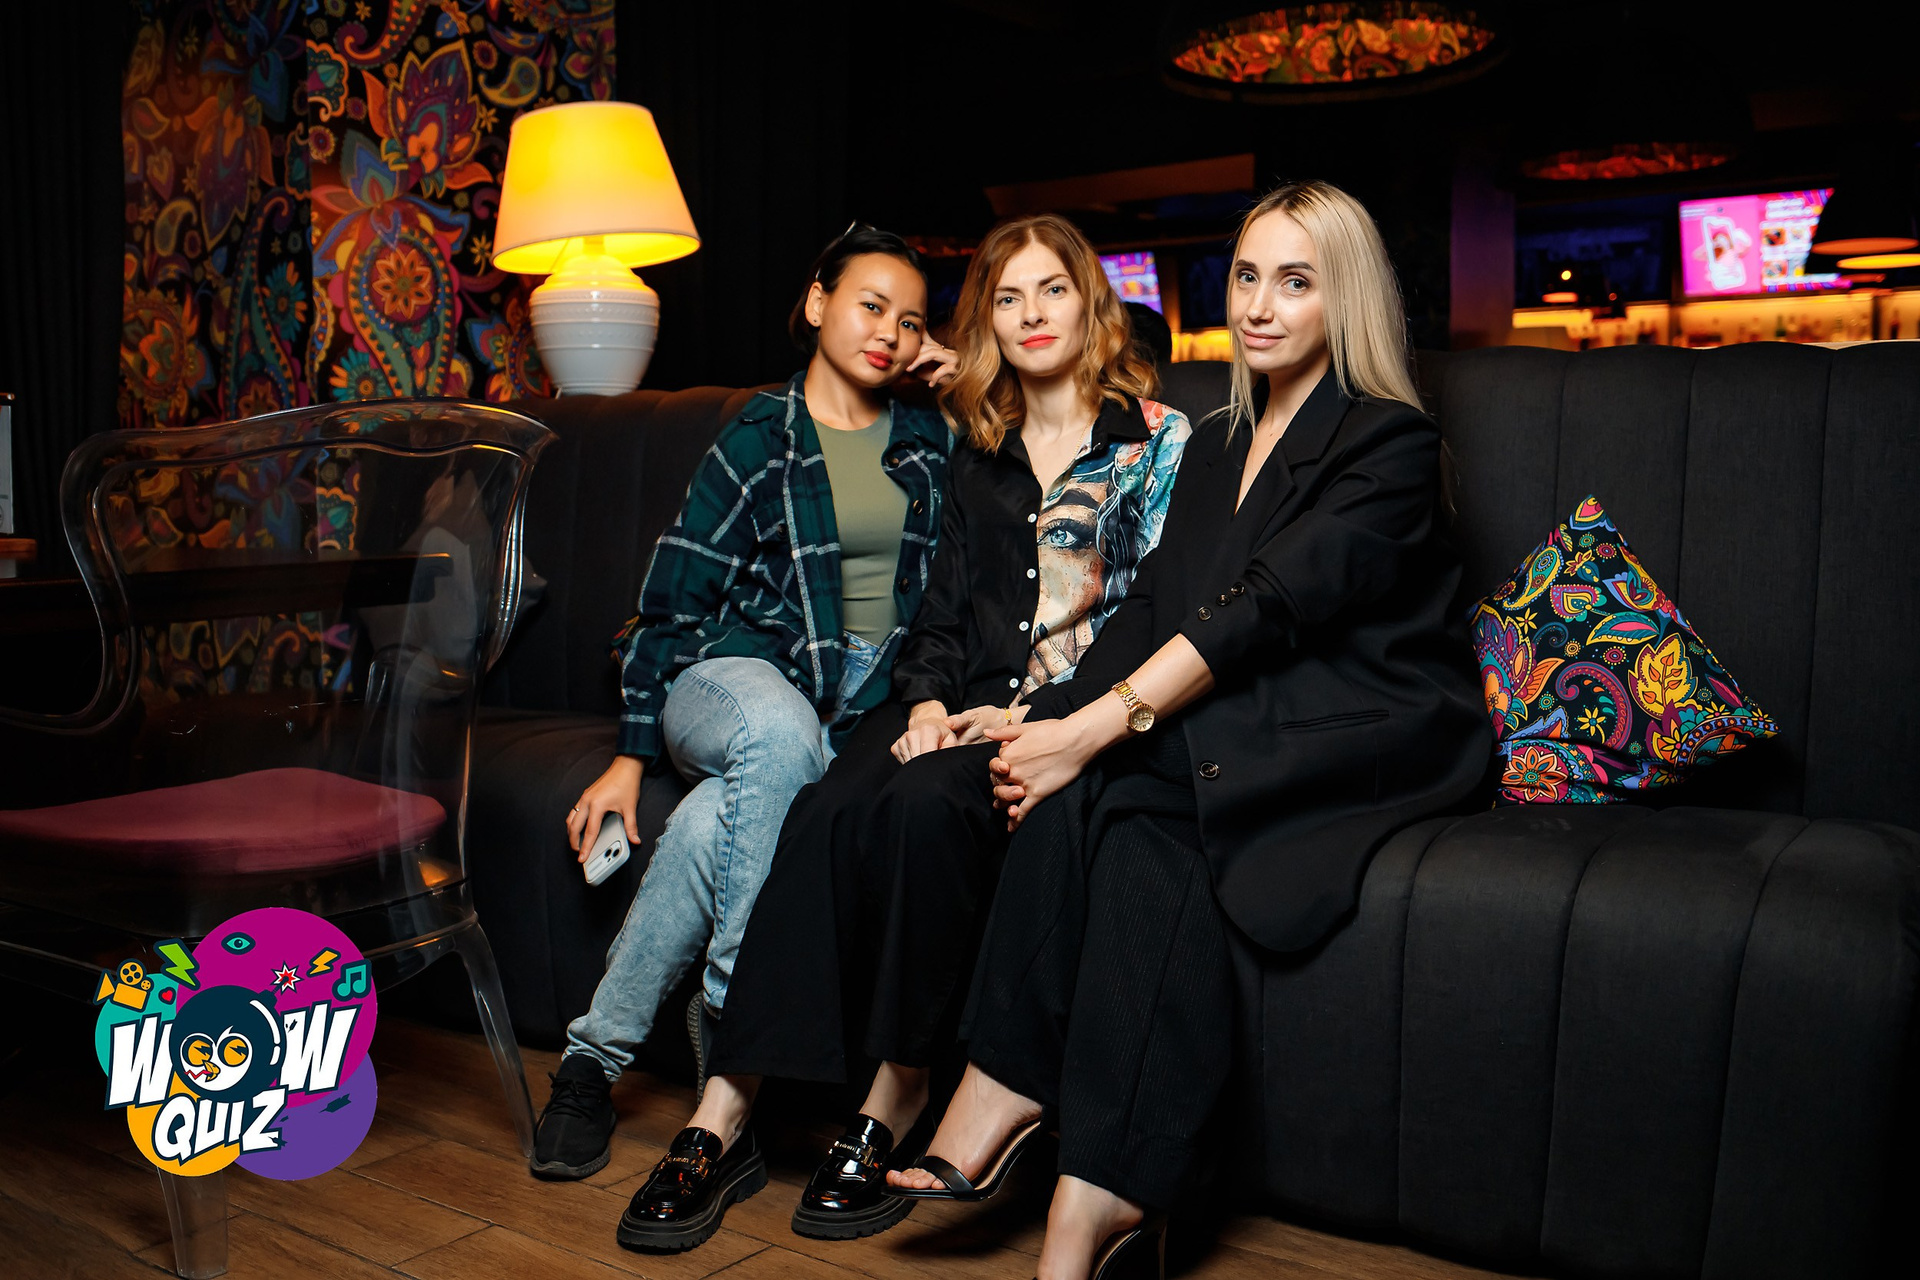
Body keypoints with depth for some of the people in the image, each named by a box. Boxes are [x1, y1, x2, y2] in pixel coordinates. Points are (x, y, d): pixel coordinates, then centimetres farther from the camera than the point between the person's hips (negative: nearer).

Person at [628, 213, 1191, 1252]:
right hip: (967, 701, 4)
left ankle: (897, 1100, -21)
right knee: (828, 810, -25)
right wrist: (928, 698, -3)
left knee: (928, 803, -34)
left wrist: (1039, 715, -13)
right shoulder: (981, 455, 20)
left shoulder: (1157, 441, 5)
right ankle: (726, 1107, -25)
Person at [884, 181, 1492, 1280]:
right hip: (1247, 725, 5)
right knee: (1127, 796, -29)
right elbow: (1153, 607, 8)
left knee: (1123, 772, -31)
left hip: (1376, 731, -5)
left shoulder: (1390, 443, -5)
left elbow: (1262, 610, -19)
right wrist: (1053, 717, -10)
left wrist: (1093, 729, -27)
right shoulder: (1217, 445, 18)